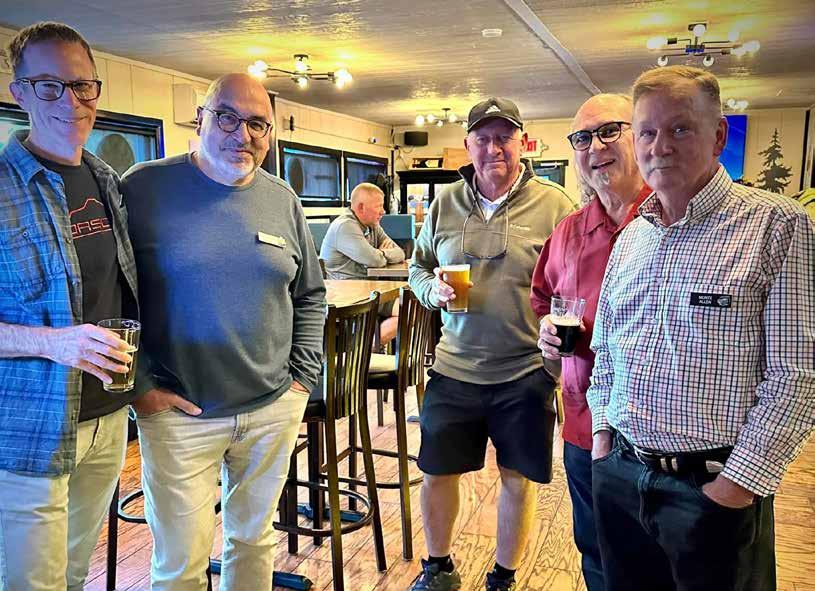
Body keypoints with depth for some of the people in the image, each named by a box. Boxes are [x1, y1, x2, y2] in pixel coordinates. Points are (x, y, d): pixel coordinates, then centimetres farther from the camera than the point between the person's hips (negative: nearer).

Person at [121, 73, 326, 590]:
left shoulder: (283, 200, 6)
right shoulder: (144, 188, -7)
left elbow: (310, 297, 13)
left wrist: (303, 376, 5)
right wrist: (140, 387, -9)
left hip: (274, 412, 4)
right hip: (178, 413, -3)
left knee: (255, 540, 19)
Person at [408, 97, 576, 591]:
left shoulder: (554, 204, -6)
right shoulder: (445, 203, 5)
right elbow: (418, 267, 14)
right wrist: (434, 290, -8)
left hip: (526, 373, -3)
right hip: (454, 368, 3)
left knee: (518, 480, 12)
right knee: (437, 472, 13)